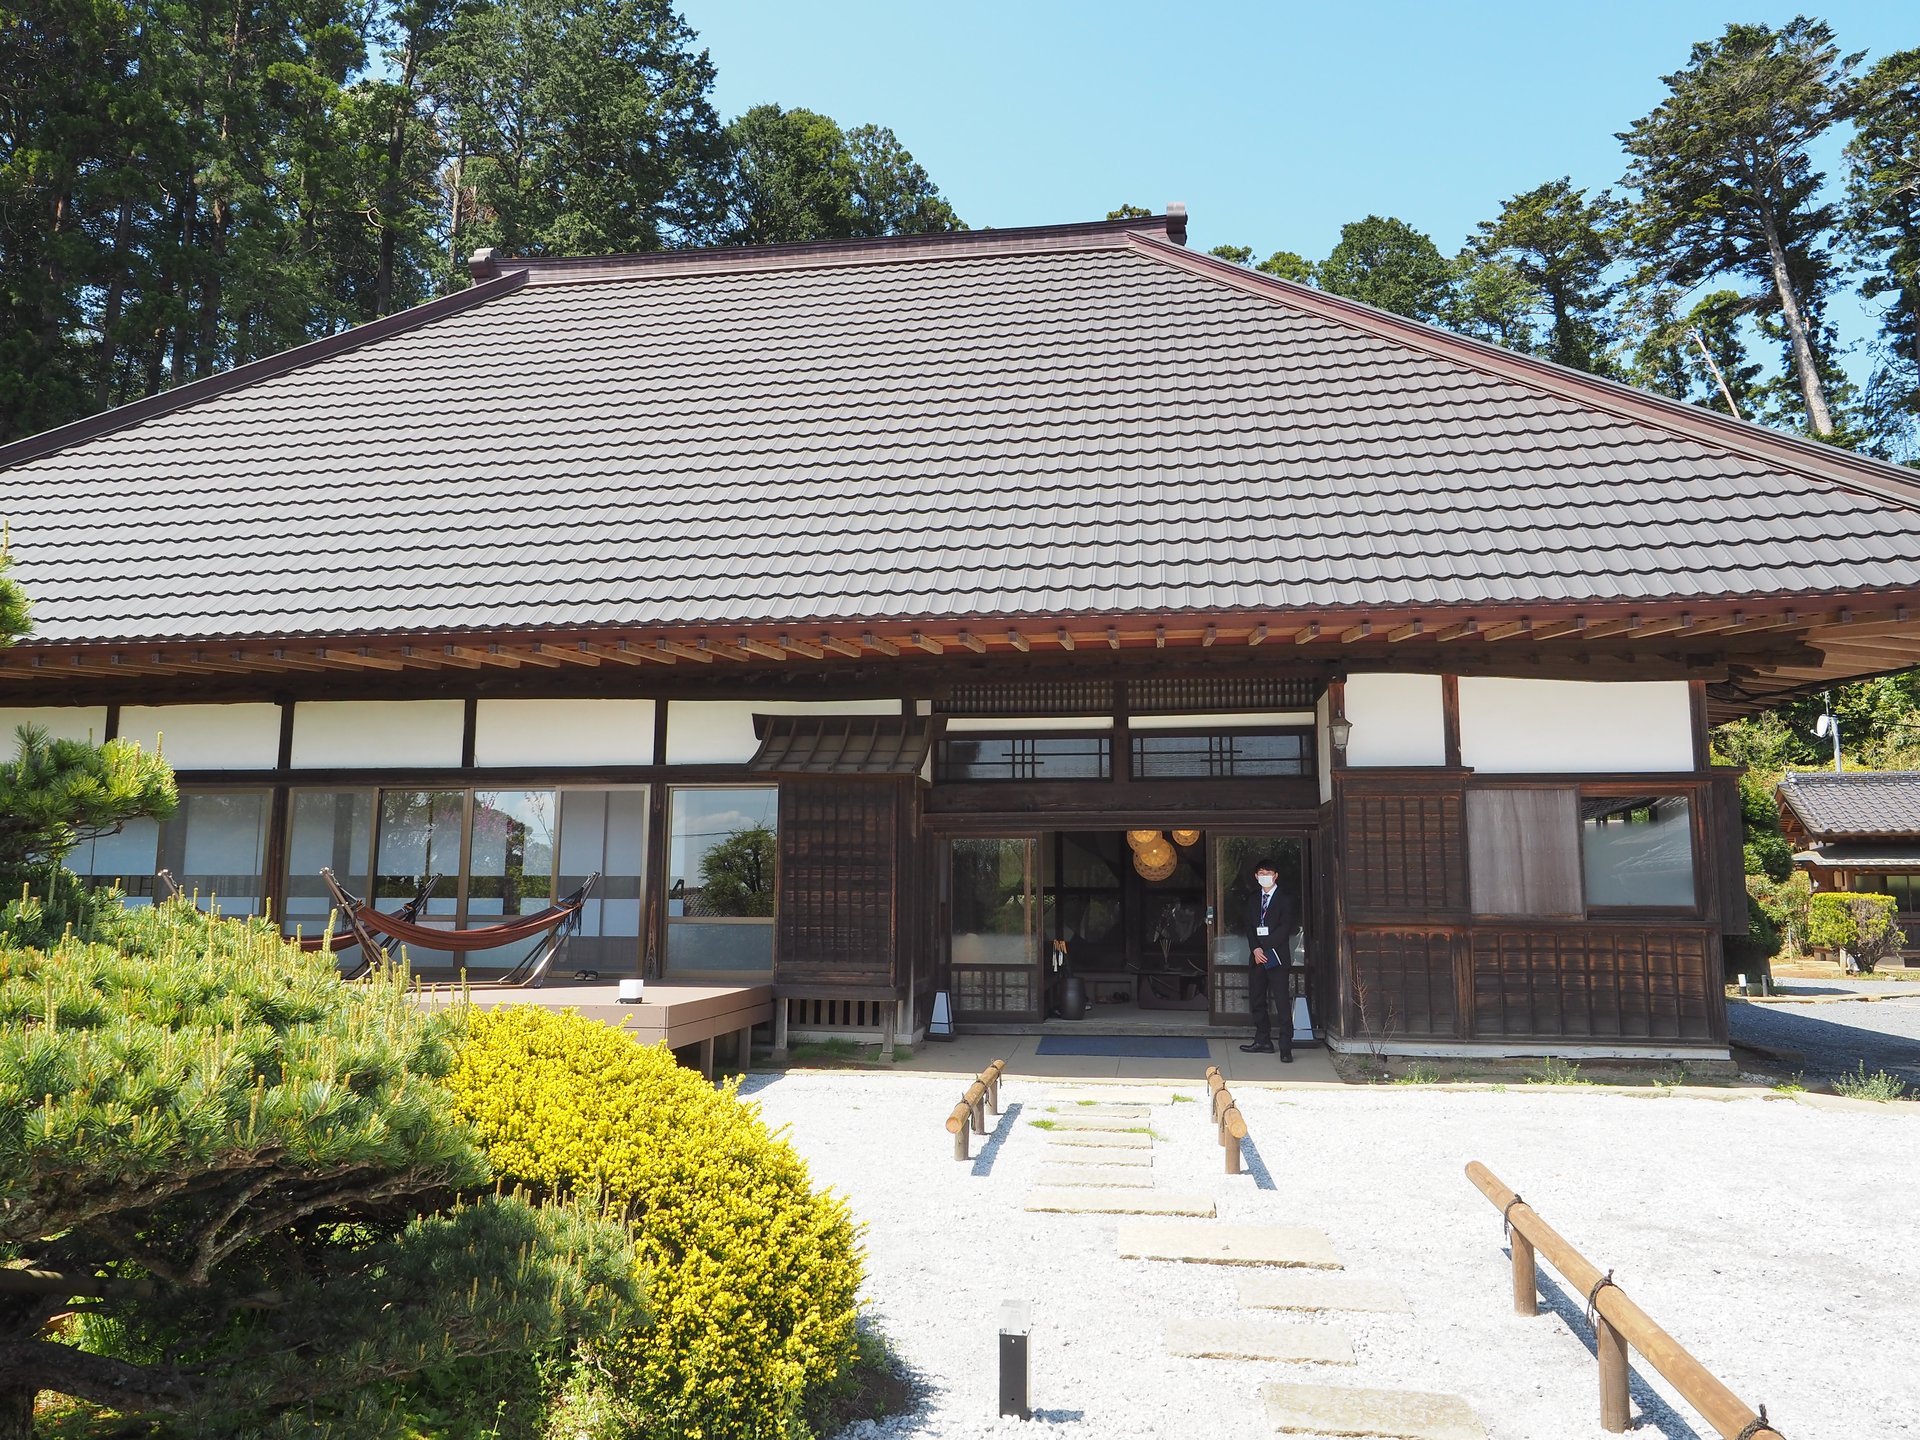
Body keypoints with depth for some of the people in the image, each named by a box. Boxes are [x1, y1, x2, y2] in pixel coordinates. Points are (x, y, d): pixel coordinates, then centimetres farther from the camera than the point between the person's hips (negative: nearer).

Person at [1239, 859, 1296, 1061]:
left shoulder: (1285, 899, 0)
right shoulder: (1253, 901, 18)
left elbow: (1285, 927, -9)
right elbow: (1249, 928, 9)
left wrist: (1265, 948, -15)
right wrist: (1255, 949, -8)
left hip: (1276, 957, -6)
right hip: (1257, 957, 6)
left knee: (1282, 1002, -9)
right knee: (1256, 1000, 9)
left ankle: (1286, 1048, -11)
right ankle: (1263, 1041, 18)